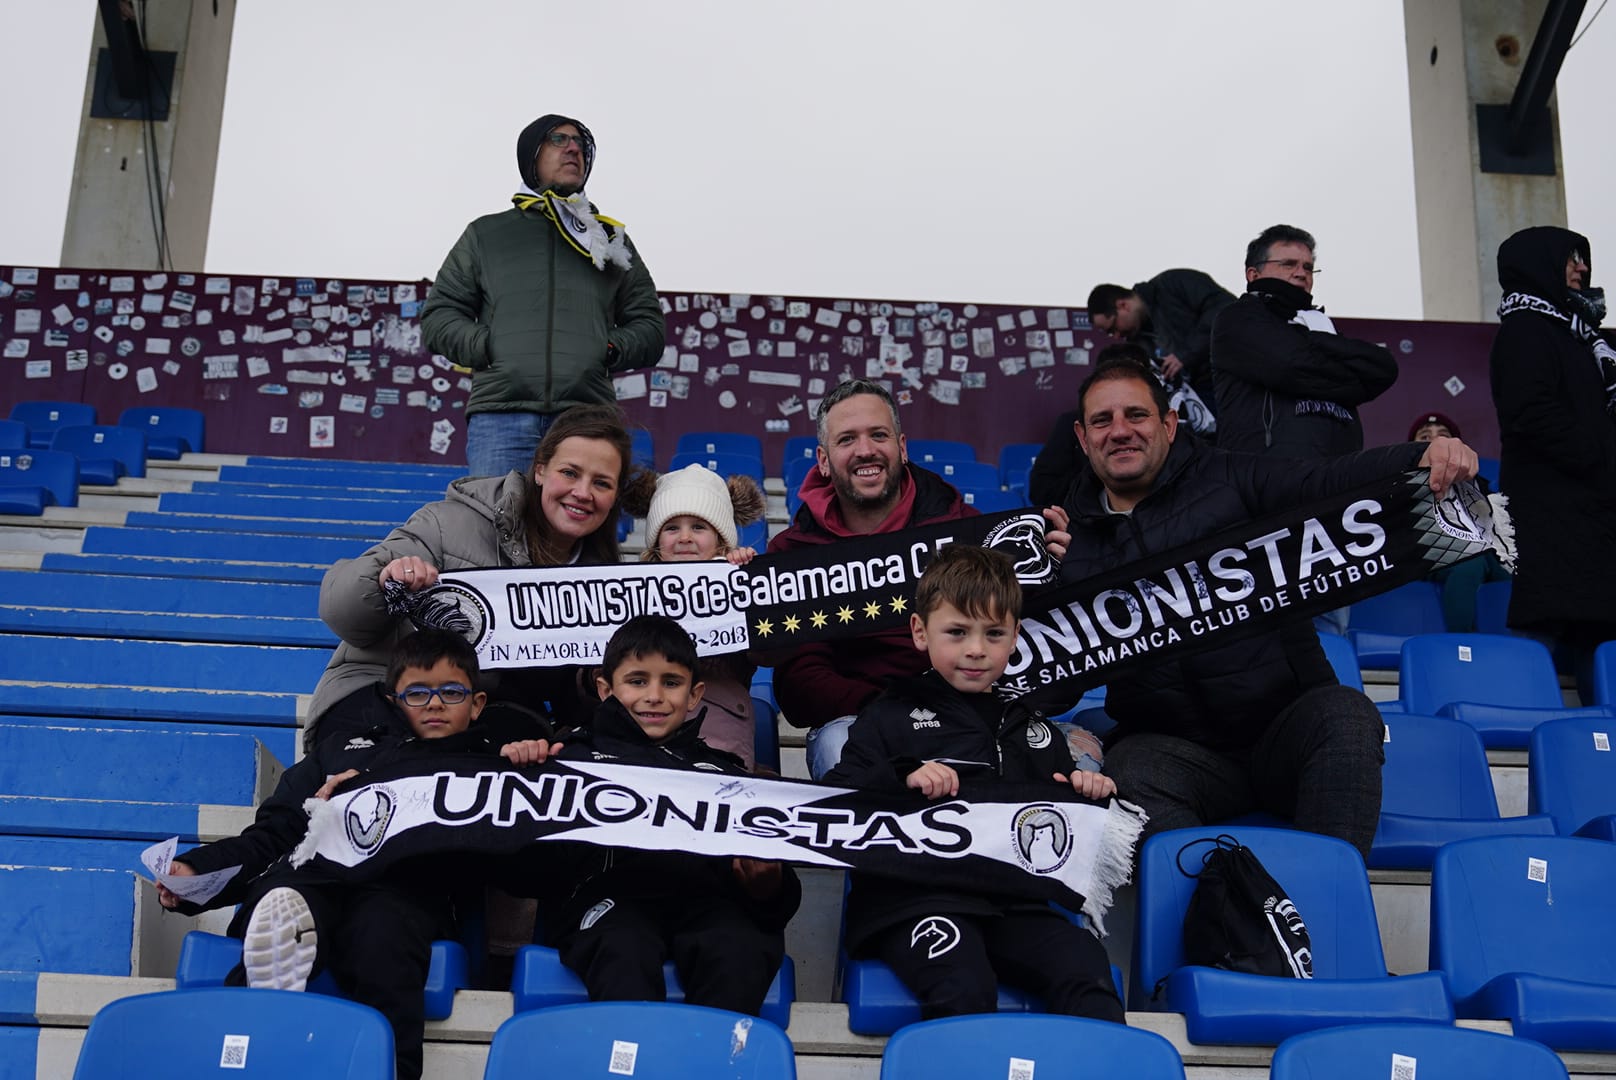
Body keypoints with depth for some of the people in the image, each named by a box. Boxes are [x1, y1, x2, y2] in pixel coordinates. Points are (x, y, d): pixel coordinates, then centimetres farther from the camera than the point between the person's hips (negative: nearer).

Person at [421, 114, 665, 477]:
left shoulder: (610, 240, 24)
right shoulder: (486, 233, 21)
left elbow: (649, 326, 21)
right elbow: (438, 316, 17)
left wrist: (611, 351, 1)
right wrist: (486, 346, -1)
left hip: (587, 419, 1)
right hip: (499, 416, -1)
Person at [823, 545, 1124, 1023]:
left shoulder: (1032, 729, 27)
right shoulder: (891, 716, 11)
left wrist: (1089, 791, 12)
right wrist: (903, 779, -16)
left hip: (1012, 903, 4)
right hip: (914, 898, -4)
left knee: (1085, 966, -23)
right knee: (963, 988, -32)